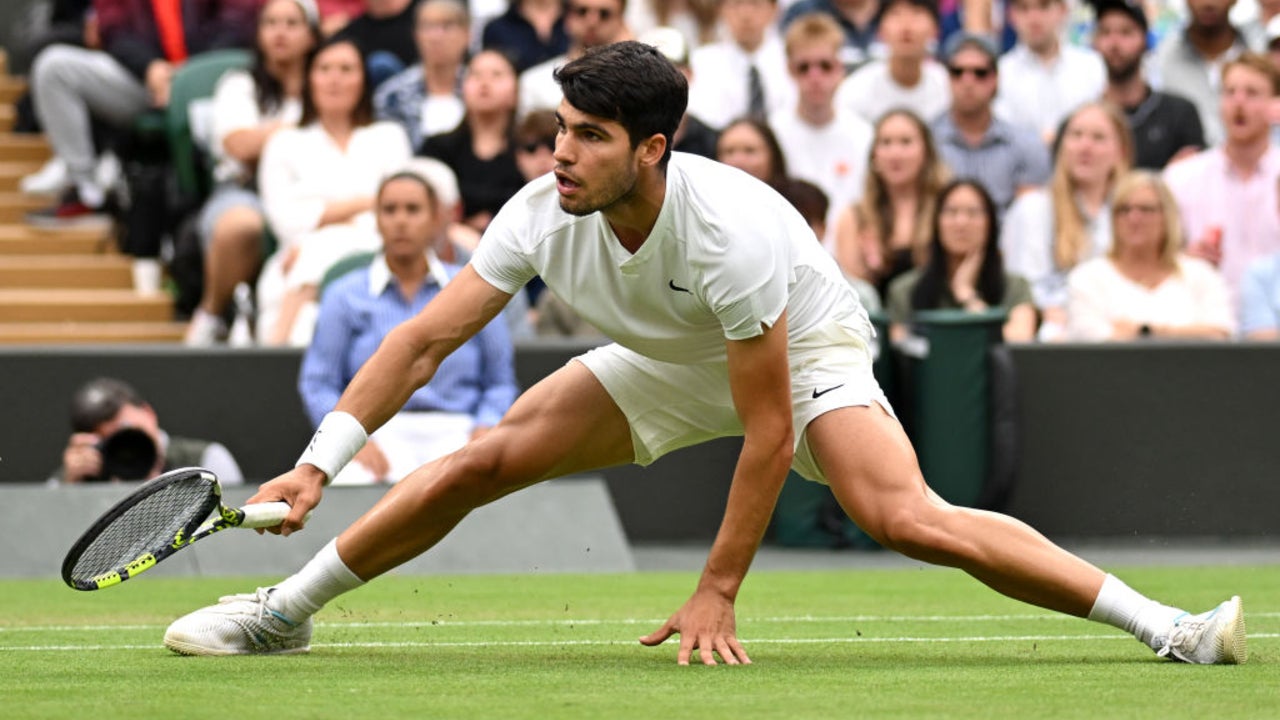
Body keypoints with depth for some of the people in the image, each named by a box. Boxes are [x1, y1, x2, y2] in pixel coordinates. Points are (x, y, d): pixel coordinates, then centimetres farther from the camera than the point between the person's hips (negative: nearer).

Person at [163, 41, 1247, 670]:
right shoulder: (543, 215, -24)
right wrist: (320, 463, -29)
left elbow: (769, 432, -34)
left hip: (805, 355, -5)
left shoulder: (730, 230, -38)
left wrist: (717, 598, -32)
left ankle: (1168, 629, -25)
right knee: (479, 461, -7)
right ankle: (281, 613, 9)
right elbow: (425, 339, -18)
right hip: (666, 364, 5)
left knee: (910, 519, -29)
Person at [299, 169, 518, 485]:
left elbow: (501, 383, 14)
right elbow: (318, 383, 6)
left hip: (454, 432, 0)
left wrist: (484, 432, -7)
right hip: (379, 432, 0)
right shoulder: (345, 296, 14)